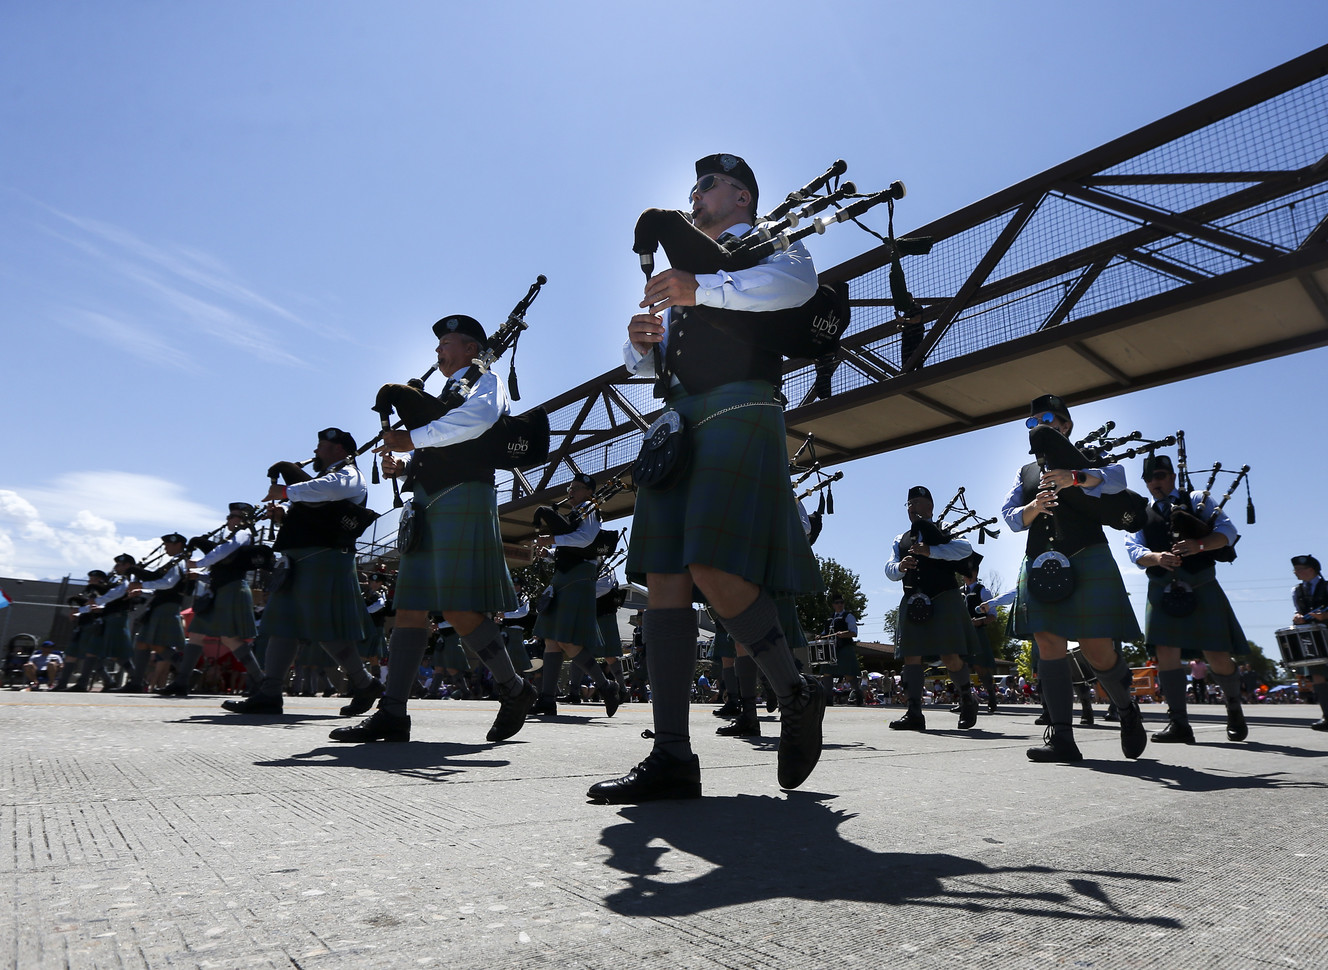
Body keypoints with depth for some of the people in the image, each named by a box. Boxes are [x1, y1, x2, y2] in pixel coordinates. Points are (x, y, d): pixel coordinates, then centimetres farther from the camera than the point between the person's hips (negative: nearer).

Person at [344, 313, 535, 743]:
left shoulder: (485, 381, 7)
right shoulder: (446, 394, 30)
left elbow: (476, 419, -18)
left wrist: (412, 438, -14)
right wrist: (402, 463, 4)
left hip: (462, 497, -8)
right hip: (427, 504, 8)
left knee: (459, 609, -14)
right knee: (410, 608, 1)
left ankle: (515, 689, 3)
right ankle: (392, 713, 1)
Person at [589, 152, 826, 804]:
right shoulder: (690, 268, 33)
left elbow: (798, 283, -12)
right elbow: (645, 362, 29)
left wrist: (700, 289, -16)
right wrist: (641, 339, 5)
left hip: (737, 414, -7)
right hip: (677, 426, 7)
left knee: (716, 571, -21)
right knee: (665, 581, -5)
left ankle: (796, 697, 3)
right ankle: (672, 758, -4)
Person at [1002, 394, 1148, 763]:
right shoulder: (1026, 473, 20)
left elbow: (1115, 478, -13)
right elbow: (1011, 517, 8)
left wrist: (1076, 478, -33)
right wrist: (1034, 507, -14)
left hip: (1087, 560, -3)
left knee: (1098, 649, -7)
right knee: (1049, 645, -6)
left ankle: (1128, 709, 23)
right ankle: (1060, 737, -5)